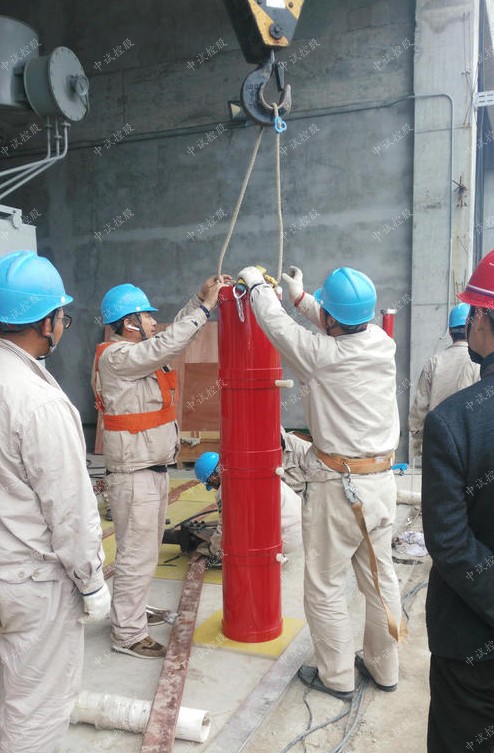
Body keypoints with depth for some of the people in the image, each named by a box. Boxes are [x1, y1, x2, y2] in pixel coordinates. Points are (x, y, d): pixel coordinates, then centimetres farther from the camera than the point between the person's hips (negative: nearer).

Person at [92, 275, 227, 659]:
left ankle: (134, 610, 36)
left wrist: (201, 298, 6)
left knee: (147, 550, 21)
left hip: (153, 471, 10)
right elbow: (167, 344, -28)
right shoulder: (117, 357, -18)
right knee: (137, 556, -1)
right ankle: (128, 634, 11)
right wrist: (205, 307, -21)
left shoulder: (138, 352, 11)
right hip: (135, 476, -10)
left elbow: (171, 337, 15)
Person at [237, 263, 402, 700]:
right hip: (382, 479, 7)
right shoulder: (383, 344, -3)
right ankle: (384, 668, 35)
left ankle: (336, 676, 25)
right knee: (381, 576, 18)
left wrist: (257, 283, 15)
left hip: (338, 484, -6)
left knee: (325, 585, 11)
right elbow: (348, 329, 18)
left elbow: (276, 324, -3)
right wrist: (301, 297, 27)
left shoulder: (321, 354, -19)